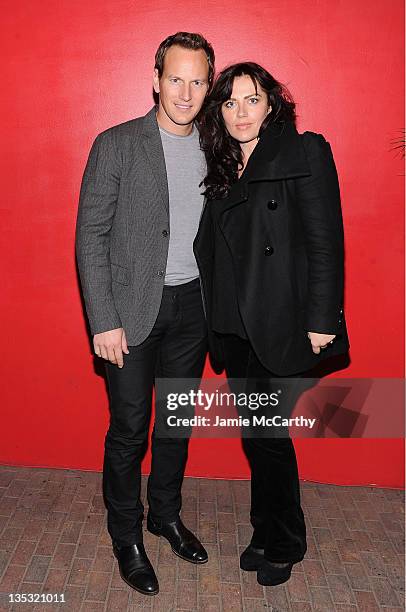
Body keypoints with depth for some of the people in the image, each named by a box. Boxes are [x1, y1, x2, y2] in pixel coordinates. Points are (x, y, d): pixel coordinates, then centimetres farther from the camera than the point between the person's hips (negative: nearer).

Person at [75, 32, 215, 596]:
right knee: (129, 429, 4)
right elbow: (91, 236, -9)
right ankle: (126, 537, 27)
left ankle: (166, 514, 38)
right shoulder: (116, 145, -6)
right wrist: (104, 321, -13)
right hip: (133, 307, -4)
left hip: (192, 306, 4)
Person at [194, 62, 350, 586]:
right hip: (234, 327, 6)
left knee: (266, 431, 2)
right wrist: (215, 320, 5)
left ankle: (282, 546, 25)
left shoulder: (305, 153, -4)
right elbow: (210, 246, 12)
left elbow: (325, 241, -10)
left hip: (282, 323, -5)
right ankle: (268, 534, 33)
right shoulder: (220, 167, 13)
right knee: (255, 431, 13)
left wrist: (321, 320, -15)